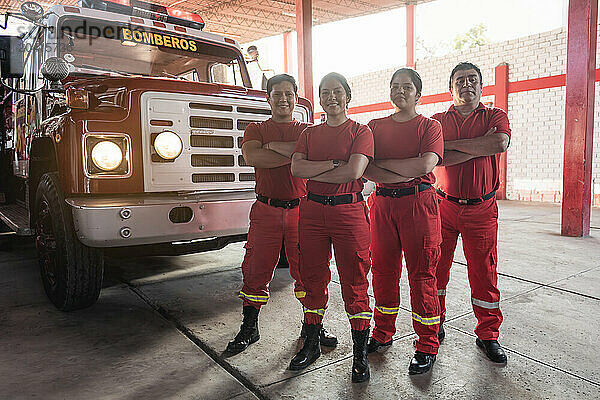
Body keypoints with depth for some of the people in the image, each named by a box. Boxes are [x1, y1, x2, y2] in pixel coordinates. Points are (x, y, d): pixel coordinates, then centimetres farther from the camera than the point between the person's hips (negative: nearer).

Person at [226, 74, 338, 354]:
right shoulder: (256, 130, 10)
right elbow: (252, 157, -12)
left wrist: (274, 145, -11)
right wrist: (294, 153, -13)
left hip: (300, 209, 1)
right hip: (266, 210, 0)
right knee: (256, 271, 4)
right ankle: (249, 328, 19)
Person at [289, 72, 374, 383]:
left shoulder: (360, 132, 2)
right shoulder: (309, 133, 14)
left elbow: (354, 171, -15)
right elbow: (296, 168, -3)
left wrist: (313, 173, -7)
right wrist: (333, 163, -13)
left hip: (349, 210, -4)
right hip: (312, 210, 4)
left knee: (354, 283, 1)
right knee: (313, 279, 11)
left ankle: (360, 354, 15)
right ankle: (311, 344, 27)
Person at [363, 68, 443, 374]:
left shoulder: (429, 126, 4)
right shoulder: (375, 127, 13)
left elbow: (425, 165, -15)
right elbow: (364, 168, -1)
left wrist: (383, 162, -8)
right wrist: (402, 175, -13)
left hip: (419, 203, -3)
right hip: (382, 203, 4)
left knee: (422, 274, 0)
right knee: (382, 270, 10)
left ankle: (427, 346, 12)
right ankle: (382, 334, 27)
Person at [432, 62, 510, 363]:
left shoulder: (495, 116, 7)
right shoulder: (437, 121, 7)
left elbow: (500, 143, -17)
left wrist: (453, 144, -12)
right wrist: (478, 147, -15)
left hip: (481, 208, 0)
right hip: (443, 205, 1)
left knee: (484, 273, 5)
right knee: (435, 267, 6)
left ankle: (488, 335, 22)